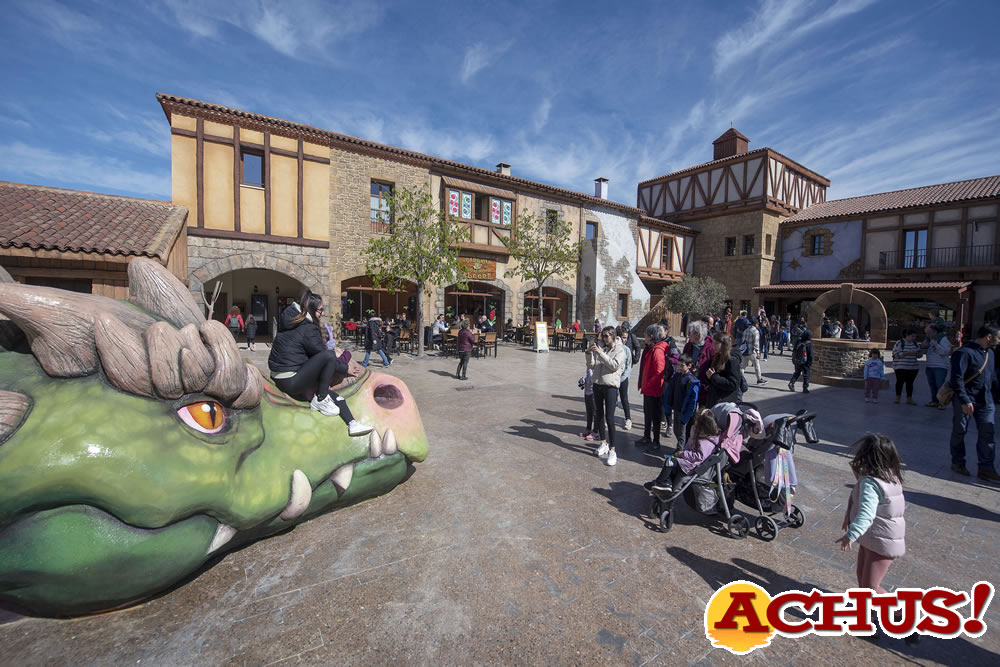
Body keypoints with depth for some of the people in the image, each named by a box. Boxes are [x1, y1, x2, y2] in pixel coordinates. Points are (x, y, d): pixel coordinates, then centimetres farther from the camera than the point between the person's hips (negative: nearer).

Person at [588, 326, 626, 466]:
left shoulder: (620, 349, -4)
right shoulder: (600, 348, 8)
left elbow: (615, 365, -18)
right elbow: (591, 365, 7)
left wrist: (601, 353, -21)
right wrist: (589, 353, -8)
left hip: (611, 386, -6)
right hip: (597, 385, 6)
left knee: (609, 418, -10)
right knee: (599, 415, 14)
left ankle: (612, 451, -2)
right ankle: (604, 444, 29)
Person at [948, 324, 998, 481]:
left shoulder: (990, 353, 12)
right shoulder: (964, 353, -16)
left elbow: (992, 376, 21)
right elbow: (956, 378, -21)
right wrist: (965, 401, -24)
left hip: (985, 400, 7)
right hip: (966, 401, -7)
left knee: (987, 433, 5)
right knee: (959, 431, 5)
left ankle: (986, 468, 12)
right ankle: (957, 463, 19)